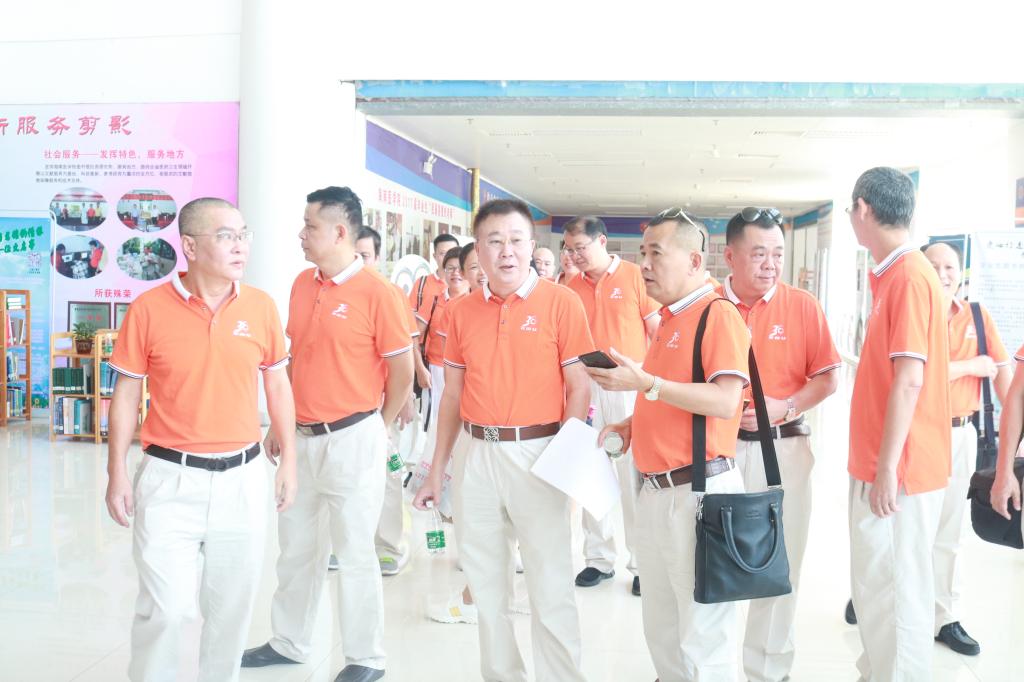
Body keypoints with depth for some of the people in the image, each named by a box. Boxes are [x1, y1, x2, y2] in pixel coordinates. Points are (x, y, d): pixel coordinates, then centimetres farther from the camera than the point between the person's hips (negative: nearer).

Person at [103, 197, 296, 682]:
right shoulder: (149, 308, -8)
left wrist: (288, 458, 10)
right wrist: (117, 474, -2)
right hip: (170, 478, -2)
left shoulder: (261, 307, -1)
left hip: (242, 477, 3)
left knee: (232, 604, 13)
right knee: (166, 608, -3)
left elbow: (278, 386, 10)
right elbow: (126, 395, 0)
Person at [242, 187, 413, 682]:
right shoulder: (302, 284, 6)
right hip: (301, 436, 7)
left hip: (352, 439, -6)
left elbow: (402, 372, -8)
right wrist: (279, 423, 13)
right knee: (296, 547, 18)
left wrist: (376, 430, 2)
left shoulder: (375, 292, -14)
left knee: (354, 553, 5)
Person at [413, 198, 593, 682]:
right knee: (486, 582, 15)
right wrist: (436, 471, 11)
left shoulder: (560, 302, -6)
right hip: (475, 456, 5)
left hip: (537, 454, -4)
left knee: (550, 586, 2)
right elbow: (453, 396, 11)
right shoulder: (462, 311, 6)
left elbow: (579, 389, -6)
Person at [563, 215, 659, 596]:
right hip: (586, 387, 4)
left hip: (630, 388, -4)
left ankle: (642, 562, 12)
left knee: (634, 475, 1)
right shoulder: (571, 286, 8)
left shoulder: (635, 276, -3)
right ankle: (599, 558, 22)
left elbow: (657, 330, -2)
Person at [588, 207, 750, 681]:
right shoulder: (668, 320, 16)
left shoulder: (718, 315, -11)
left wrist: (645, 383, -25)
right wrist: (631, 424, 10)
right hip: (656, 490, 9)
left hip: (699, 490, -9)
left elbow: (725, 401, -22)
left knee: (703, 638, 0)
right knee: (661, 627, 21)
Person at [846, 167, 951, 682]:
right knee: (876, 588, 18)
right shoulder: (892, 275, 12)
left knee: (893, 593, 0)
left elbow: (909, 380, -22)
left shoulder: (909, 276, -17)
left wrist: (887, 468, -20)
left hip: (898, 471, -10)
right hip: (879, 463, 10)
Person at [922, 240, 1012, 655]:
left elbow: (1003, 371, 5)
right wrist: (971, 366, -11)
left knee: (947, 531, 14)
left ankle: (945, 618, 25)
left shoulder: (977, 317, 6)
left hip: (960, 435, 5)